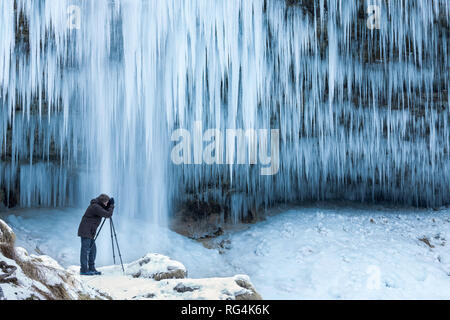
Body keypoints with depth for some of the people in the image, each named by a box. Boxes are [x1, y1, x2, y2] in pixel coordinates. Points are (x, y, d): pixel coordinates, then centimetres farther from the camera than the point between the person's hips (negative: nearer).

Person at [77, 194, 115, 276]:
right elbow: (108, 215, -21)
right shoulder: (95, 207, -19)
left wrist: (109, 205, 3)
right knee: (85, 250, -6)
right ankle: (83, 270, -3)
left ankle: (91, 269, 14)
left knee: (93, 250, 10)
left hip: (90, 232, 10)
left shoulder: (98, 206, 11)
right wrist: (112, 206, -7)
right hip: (85, 231, -10)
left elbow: (106, 213, 18)